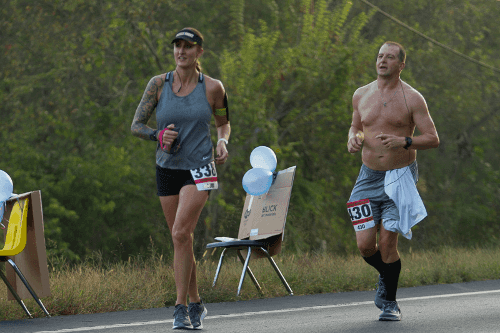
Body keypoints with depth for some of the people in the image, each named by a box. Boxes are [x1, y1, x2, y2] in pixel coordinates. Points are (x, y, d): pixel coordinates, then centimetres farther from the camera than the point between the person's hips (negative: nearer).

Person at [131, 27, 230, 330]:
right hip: (167, 168, 3)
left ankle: (182, 308, -15)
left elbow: (224, 123, 14)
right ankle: (197, 304, 25)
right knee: (183, 240, 9)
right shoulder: (159, 84, -1)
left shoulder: (213, 88, -3)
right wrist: (158, 135, -17)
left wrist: (223, 142, -6)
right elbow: (136, 126, 2)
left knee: (181, 233, -19)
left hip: (199, 169, -3)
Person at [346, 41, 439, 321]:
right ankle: (387, 276, 31)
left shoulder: (412, 98, -6)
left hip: (400, 176, -4)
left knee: (387, 241, -11)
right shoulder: (361, 95, 6)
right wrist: (354, 138, -1)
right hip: (369, 176, 4)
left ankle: (390, 301, 9)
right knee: (365, 245, -3)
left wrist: (404, 142, -24)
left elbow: (433, 139, -7)